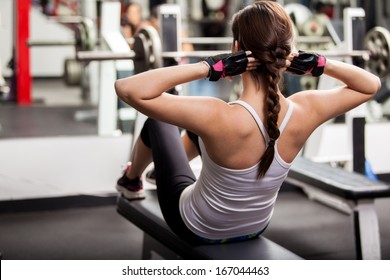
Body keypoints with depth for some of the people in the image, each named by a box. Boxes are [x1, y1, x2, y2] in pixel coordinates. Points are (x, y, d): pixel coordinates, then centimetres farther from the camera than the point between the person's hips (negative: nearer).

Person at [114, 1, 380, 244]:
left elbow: (128, 88, -43)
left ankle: (131, 181, 51)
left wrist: (207, 68, -42)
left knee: (158, 122, 20)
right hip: (256, 229, 4)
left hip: (198, 230, -4)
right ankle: (162, 165, 59)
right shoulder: (305, 111, -25)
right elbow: (372, 84, -7)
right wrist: (318, 63, -22)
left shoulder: (221, 118, -40)